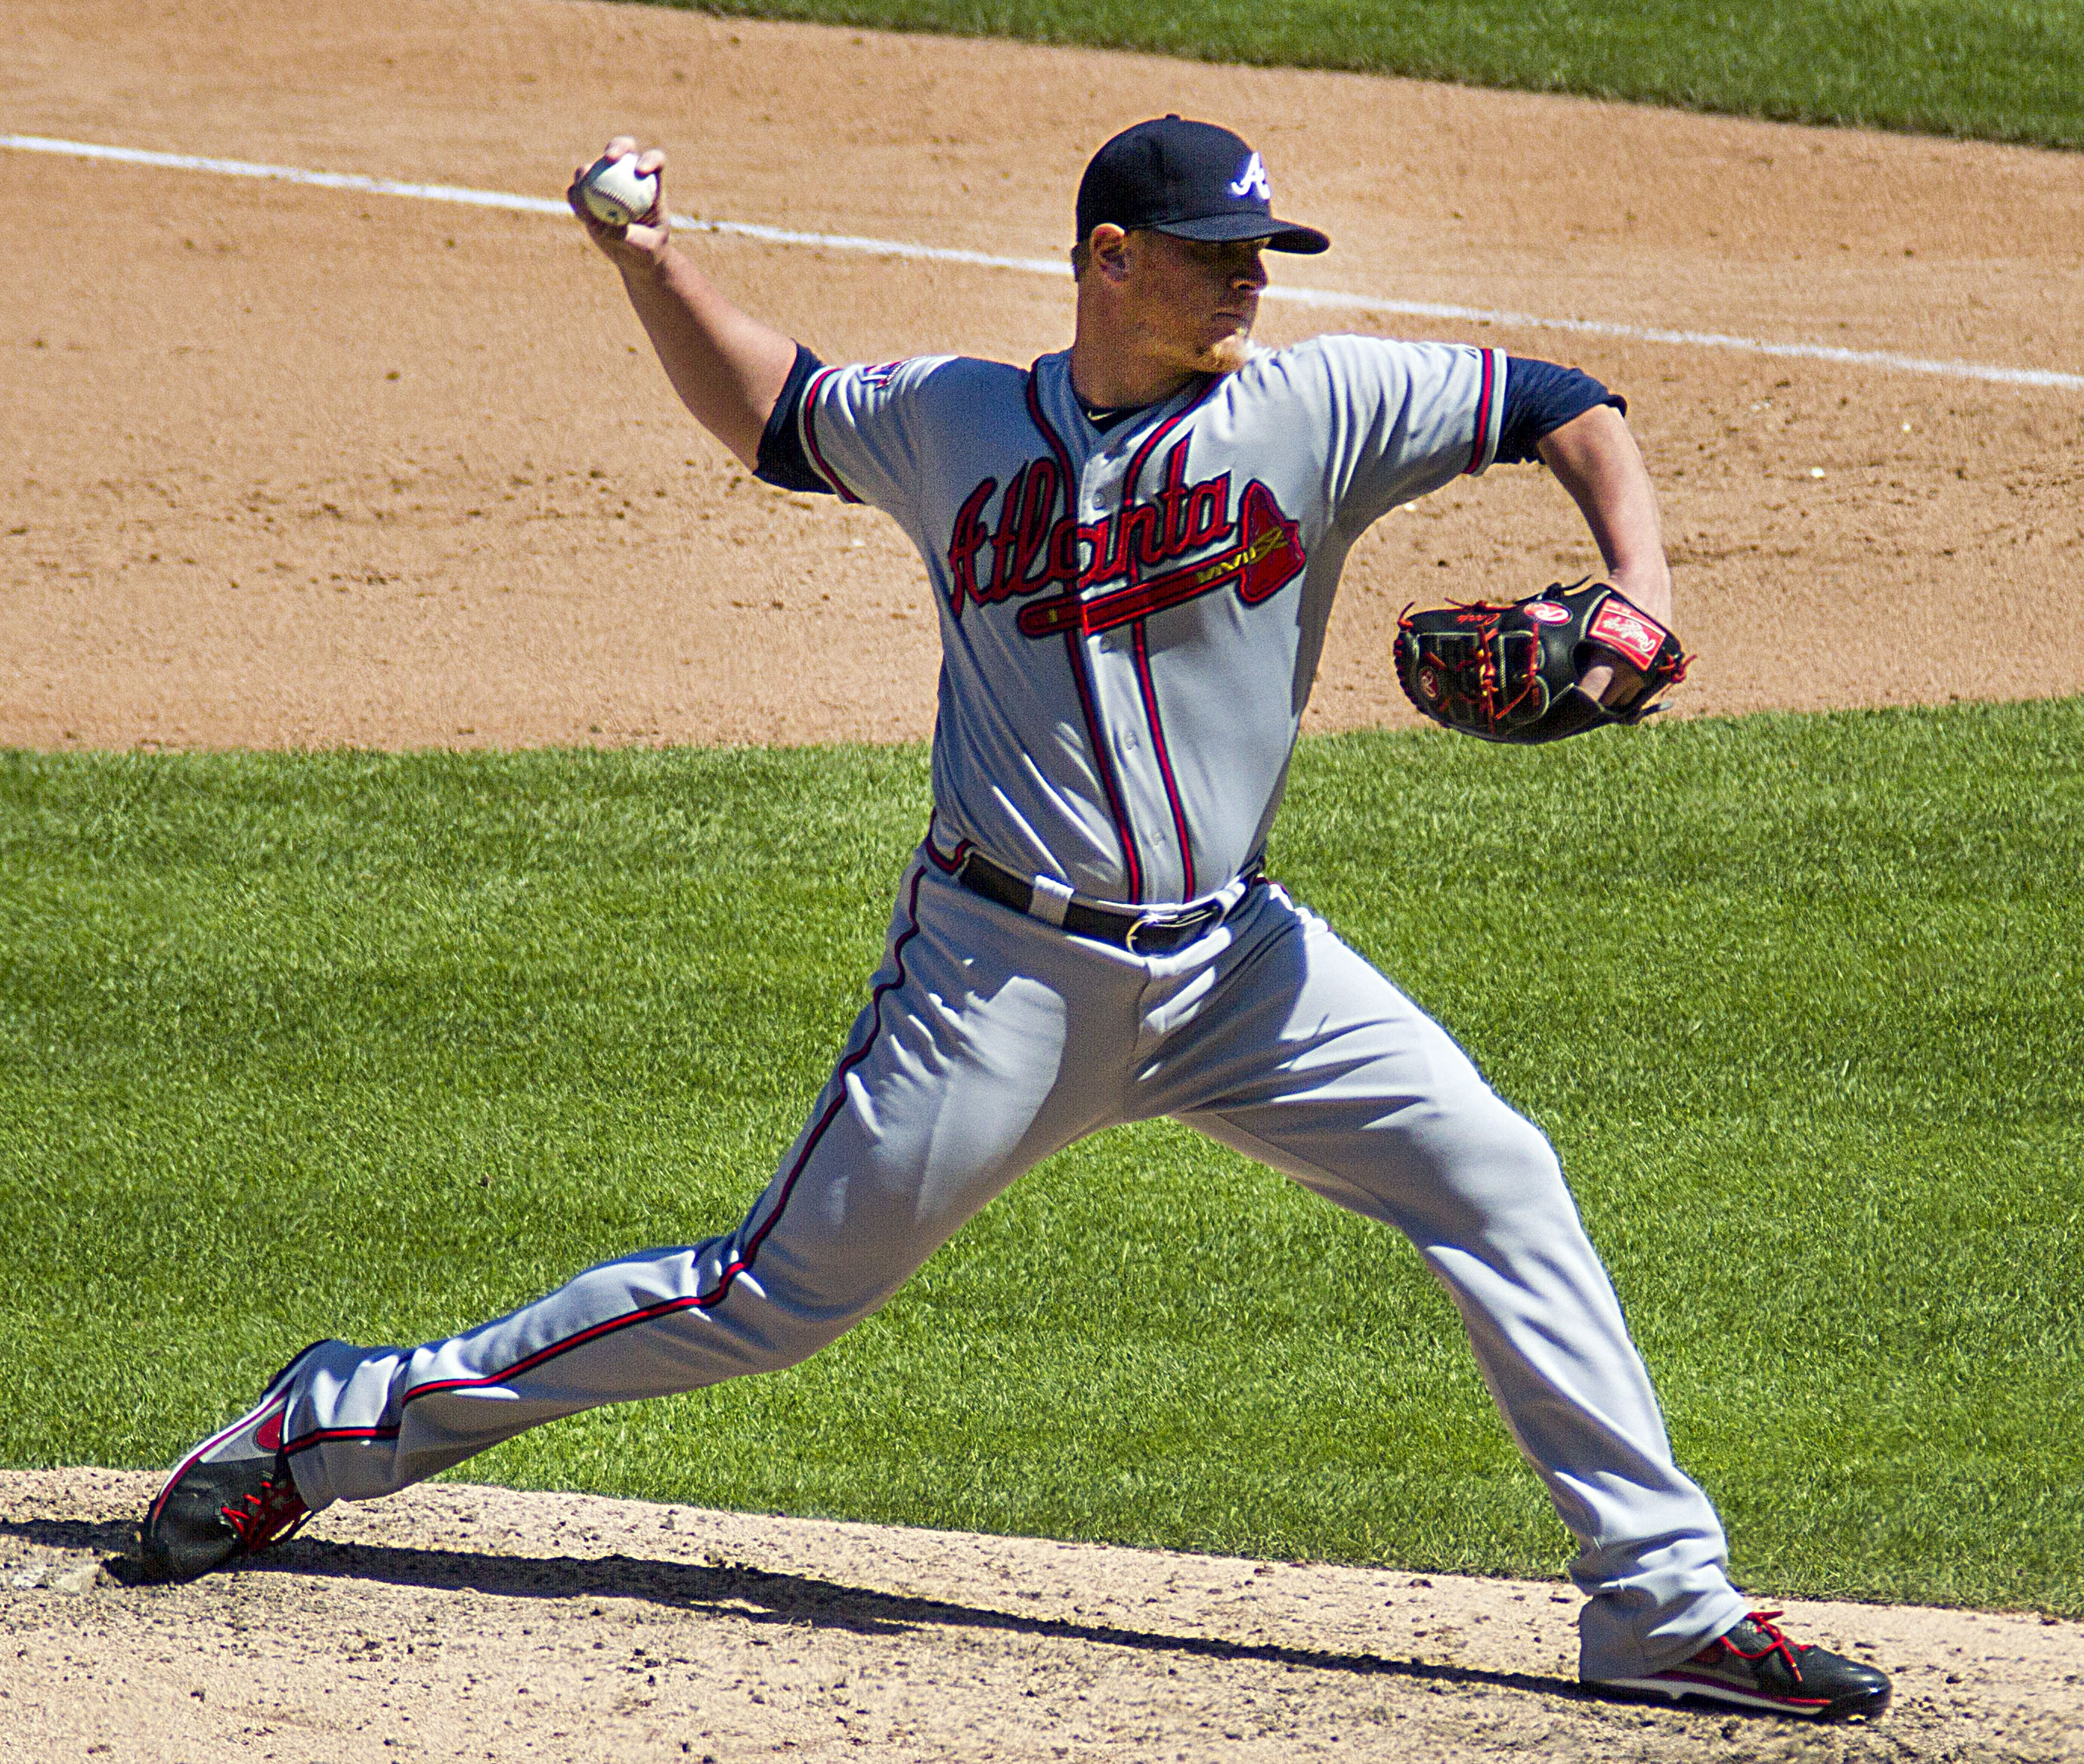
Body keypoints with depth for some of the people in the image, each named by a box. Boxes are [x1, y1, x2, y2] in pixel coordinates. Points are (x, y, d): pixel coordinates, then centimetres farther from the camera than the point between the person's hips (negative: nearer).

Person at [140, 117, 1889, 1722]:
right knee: (780, 1291, -1)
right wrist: (652, 265, 7)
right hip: (1007, 974, -2)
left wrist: (1639, 591, -15)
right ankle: (344, 1421, 12)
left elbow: (1576, 411, 1)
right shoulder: (947, 423, 2)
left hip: (1239, 963, 2)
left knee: (1498, 1179, -10)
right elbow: (763, 408, 21)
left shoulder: (1318, 405, -1)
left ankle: (1664, 1600, -2)